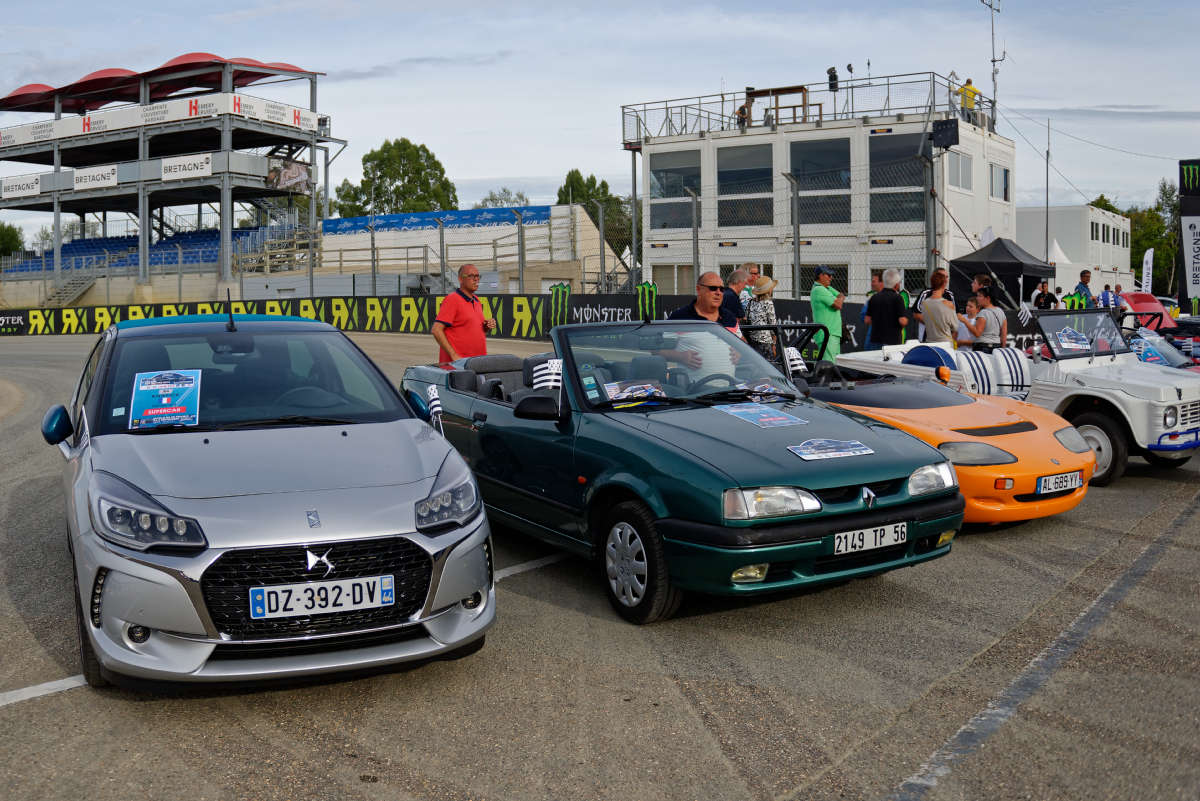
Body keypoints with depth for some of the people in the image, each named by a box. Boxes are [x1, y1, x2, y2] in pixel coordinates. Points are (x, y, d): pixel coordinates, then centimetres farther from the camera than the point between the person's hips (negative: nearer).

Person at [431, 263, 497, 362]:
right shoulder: (452, 299, -8)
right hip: (457, 362, -8)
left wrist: (488, 327, 4)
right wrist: (454, 355, -19)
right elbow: (436, 330, -16)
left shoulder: (476, 300, 16)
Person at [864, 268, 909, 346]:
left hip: (875, 340, 5)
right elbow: (903, 321, -15)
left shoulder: (874, 297, 6)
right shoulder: (897, 298, -10)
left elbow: (867, 320, 9)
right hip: (892, 341, -5)